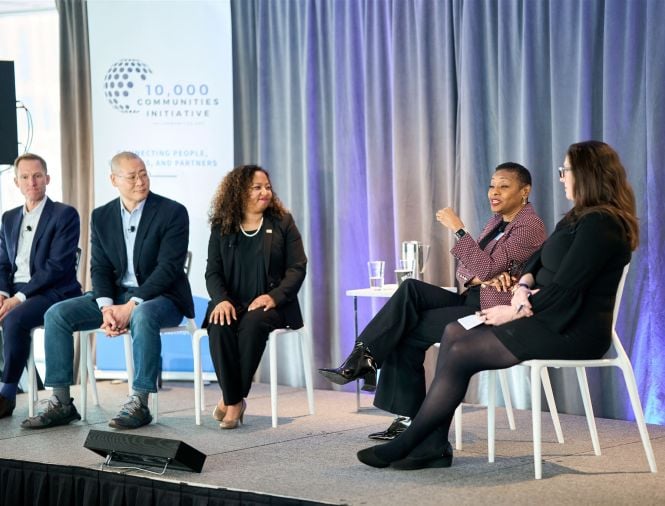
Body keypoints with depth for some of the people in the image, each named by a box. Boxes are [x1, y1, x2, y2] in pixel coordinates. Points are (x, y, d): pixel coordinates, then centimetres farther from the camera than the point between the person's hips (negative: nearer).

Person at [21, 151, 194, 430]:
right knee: (56, 314, -12)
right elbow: (100, 268, 6)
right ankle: (61, 402, -11)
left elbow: (169, 267, -15)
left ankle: (139, 403, -33)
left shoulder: (172, 212, -8)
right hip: (116, 295, 5)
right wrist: (106, 307, -15)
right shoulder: (101, 216, 8)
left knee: (143, 316, -40)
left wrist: (132, 305, -23)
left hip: (161, 297, -5)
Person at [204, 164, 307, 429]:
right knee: (219, 328, -32)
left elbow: (297, 267, 1)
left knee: (253, 323, -35)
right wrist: (221, 300, -17)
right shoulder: (222, 228, 12)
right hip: (232, 304, 2)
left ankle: (232, 400, -23)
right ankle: (234, 401, -21)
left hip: (271, 305, -1)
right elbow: (213, 271, 5)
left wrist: (274, 296, -16)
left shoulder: (283, 223, 9)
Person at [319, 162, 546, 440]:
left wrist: (458, 229, -22)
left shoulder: (530, 226, -11)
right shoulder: (497, 221, 17)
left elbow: (486, 269, -21)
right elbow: (465, 271, 13)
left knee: (408, 331, -18)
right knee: (411, 289, -16)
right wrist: (477, 277, -11)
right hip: (473, 301, 8)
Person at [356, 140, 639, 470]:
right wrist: (523, 284, -4)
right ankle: (434, 444, -10)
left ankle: (405, 445, -7)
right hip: (550, 316, 10)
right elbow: (539, 257, 17)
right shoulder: (580, 218, 18)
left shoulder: (599, 225, -17)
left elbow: (563, 289, -22)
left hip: (573, 331, -10)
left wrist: (515, 311, -13)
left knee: (462, 353, -17)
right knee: (454, 332, -4)